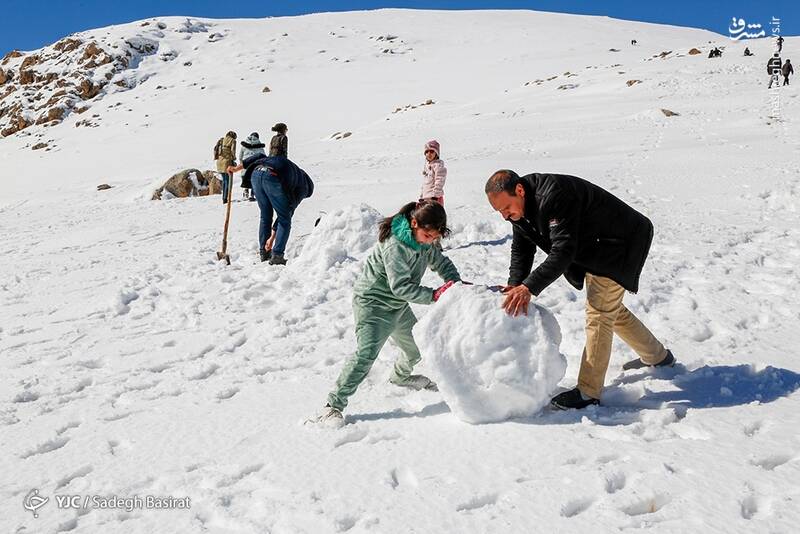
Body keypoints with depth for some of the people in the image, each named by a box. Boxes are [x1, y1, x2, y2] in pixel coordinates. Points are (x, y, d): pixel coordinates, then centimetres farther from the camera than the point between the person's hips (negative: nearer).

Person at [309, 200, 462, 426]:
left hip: (398, 305, 9)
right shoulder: (395, 246, -30)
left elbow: (442, 263, 10)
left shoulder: (425, 242, -2)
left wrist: (457, 284, -8)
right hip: (372, 303, -9)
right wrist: (433, 295, -37)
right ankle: (333, 406, -16)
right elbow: (400, 286, -33)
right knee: (366, 354, -21)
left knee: (417, 348, 19)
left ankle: (401, 376, 52)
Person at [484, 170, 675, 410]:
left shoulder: (554, 196, -36)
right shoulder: (519, 206, -6)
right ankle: (657, 356, 41)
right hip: (591, 250, 10)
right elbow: (521, 250, -1)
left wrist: (530, 287, -44)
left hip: (617, 243, -10)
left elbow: (563, 252, -40)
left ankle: (588, 393, -8)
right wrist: (514, 286, -16)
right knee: (611, 308, 21)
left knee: (599, 313, -12)